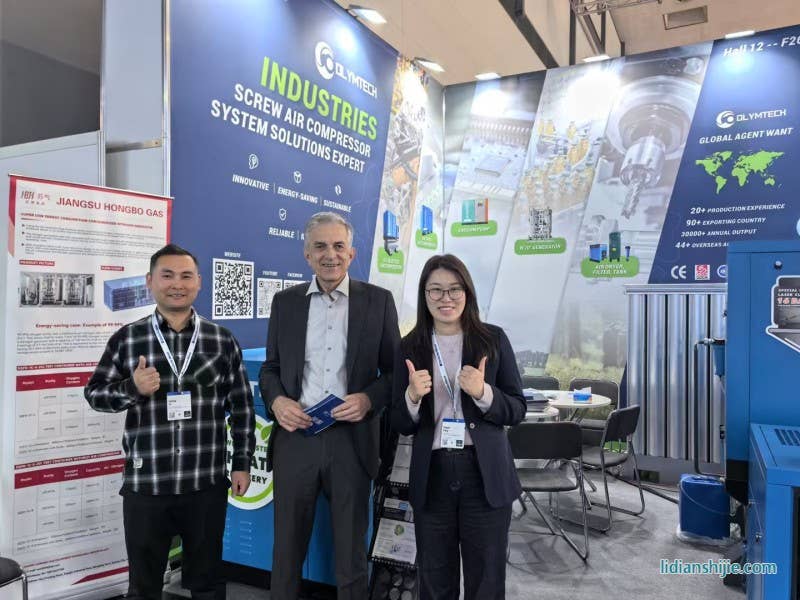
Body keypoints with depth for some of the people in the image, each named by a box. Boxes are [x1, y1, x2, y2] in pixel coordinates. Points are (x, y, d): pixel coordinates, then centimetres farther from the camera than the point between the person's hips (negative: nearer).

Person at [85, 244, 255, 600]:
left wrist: (242, 463, 3)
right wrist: (132, 388, -16)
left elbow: (242, 406, 4)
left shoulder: (222, 340, 1)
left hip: (207, 484, 0)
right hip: (144, 485, 0)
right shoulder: (126, 339, 0)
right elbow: (94, 393, 4)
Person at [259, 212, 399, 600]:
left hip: (352, 439, -1)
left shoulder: (378, 301, 1)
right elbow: (270, 367, 11)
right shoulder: (285, 302, 7)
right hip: (295, 437, 2)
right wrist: (276, 399, -8)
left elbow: (395, 371, 3)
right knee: (287, 549, 14)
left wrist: (369, 398, -15)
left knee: (351, 551, 13)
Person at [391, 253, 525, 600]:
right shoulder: (411, 347, 1)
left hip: (486, 475, -1)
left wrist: (483, 393, -19)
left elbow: (517, 410, -1)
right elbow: (401, 426, 3)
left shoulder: (493, 339, -2)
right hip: (431, 476, 2)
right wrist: (412, 396, -18)